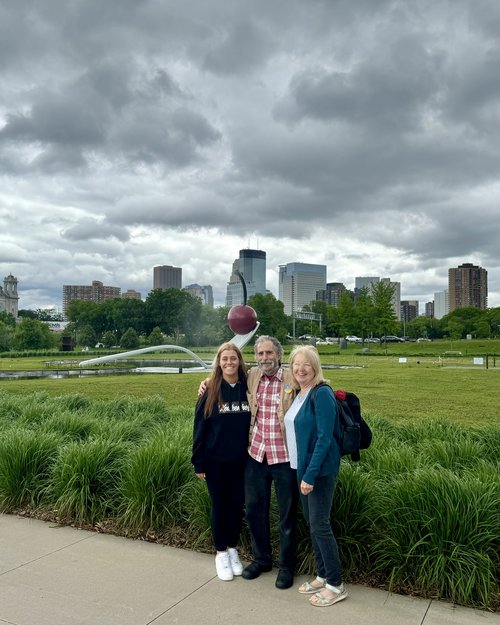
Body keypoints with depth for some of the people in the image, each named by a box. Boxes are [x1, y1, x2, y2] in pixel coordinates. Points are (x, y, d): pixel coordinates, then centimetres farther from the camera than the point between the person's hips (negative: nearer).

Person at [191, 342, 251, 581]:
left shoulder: (247, 388, -4)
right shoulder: (210, 391, -8)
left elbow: (254, 422, 2)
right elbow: (200, 427, -5)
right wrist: (198, 463, -5)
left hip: (241, 460, 2)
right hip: (215, 461, -2)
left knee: (237, 505, 12)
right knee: (220, 505, 11)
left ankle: (233, 548, 33)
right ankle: (221, 553, 28)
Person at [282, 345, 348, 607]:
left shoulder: (322, 394, -17)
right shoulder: (298, 394, 8)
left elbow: (324, 437, -21)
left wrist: (311, 475, -22)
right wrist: (302, 471, 12)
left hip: (320, 470, -8)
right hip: (302, 467, 8)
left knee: (320, 526, -1)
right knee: (311, 524, 16)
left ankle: (336, 585, 14)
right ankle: (322, 576, 30)